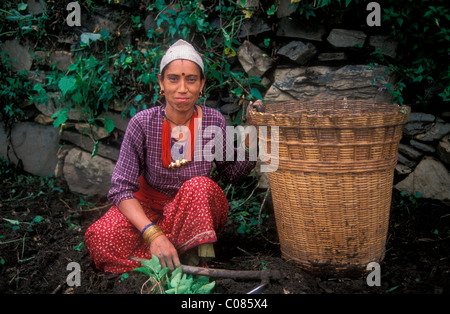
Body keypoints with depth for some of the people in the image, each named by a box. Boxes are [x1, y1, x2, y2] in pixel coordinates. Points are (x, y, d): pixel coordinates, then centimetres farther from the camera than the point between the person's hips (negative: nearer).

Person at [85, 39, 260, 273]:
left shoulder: (214, 122, -10)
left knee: (200, 185, -34)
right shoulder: (142, 124, -16)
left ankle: (196, 253, -19)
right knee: (100, 238, -27)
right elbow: (121, 188, -19)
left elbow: (232, 174, 4)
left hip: (199, 211, 0)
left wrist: (250, 144, -17)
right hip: (152, 206, 0)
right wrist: (153, 234, -34)